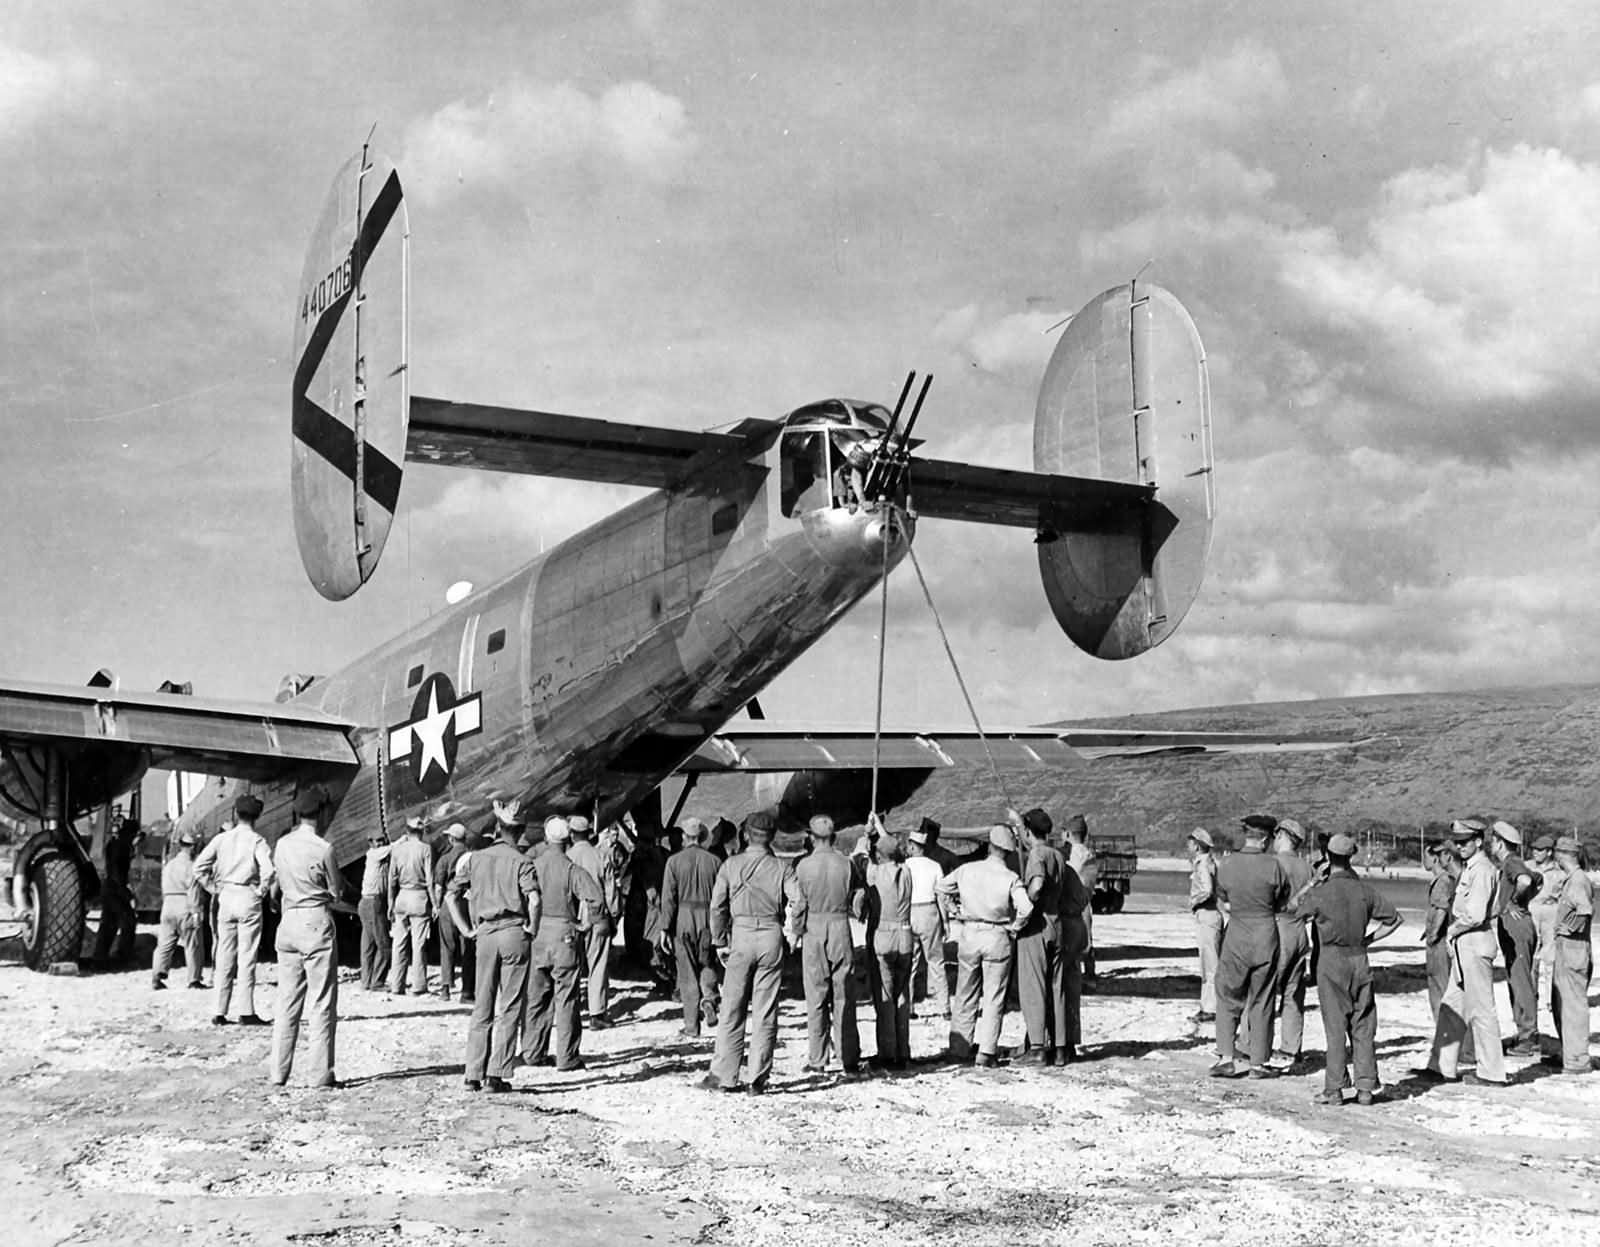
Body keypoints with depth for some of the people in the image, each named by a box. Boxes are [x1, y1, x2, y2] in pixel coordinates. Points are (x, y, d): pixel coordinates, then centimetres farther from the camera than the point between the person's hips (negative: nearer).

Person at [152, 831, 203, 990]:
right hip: (185, 907, -6)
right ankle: (194, 979, 4)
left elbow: (164, 889, 18)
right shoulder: (190, 866, -7)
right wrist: (195, 911, -12)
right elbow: (193, 891, -13)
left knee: (165, 944, 7)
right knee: (192, 946, 2)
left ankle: (157, 976, -4)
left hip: (168, 904, 6)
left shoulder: (168, 865, 15)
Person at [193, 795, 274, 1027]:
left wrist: (214, 888, 6)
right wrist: (261, 891, -5)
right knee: (247, 957, 0)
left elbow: (199, 866, -1)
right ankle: (247, 1013, -1)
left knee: (224, 957, 8)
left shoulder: (222, 838, 4)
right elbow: (268, 870, -20)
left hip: (226, 898, 3)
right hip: (248, 899, -3)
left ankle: (219, 1012, 9)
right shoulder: (256, 840, -6)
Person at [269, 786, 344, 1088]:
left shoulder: (282, 845, 4)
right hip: (316, 922, -6)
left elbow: (278, 882, 15)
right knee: (323, 1003, 1)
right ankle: (321, 1074, 1)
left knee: (287, 1001, 12)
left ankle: (279, 1072, 13)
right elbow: (337, 891, -4)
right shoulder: (323, 849, -13)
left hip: (288, 921, 6)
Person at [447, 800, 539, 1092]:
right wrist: (531, 928, -4)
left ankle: (474, 1075, 11)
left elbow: (450, 895, 7)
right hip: (514, 933, -3)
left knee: (481, 1009, 12)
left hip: (485, 935, 3)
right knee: (508, 1010, 3)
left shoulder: (475, 858, 8)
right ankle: (497, 1075, 0)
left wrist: (466, 930, 10)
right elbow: (533, 899, -19)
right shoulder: (521, 862, -4)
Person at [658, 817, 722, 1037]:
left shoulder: (674, 860, -4)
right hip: (708, 919, 1)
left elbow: (669, 897, -7)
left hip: (683, 920, -1)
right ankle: (708, 999, -9)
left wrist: (665, 928, -4)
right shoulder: (714, 861, 1)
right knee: (708, 964, 19)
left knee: (687, 972, 6)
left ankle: (692, 1026, 9)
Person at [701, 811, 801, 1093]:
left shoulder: (731, 865, 1)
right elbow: (797, 901, -11)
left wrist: (720, 942, 6)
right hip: (772, 937, 1)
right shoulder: (782, 867, 1)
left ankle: (724, 1075, 7)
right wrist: (793, 932, 3)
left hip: (741, 935, 0)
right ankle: (758, 1077, 7)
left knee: (732, 1011, 6)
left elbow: (717, 906, -2)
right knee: (765, 1013, 6)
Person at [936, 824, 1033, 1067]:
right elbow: (1025, 907, -22)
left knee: (965, 995, 14)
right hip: (998, 937, -2)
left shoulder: (967, 870, 0)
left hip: (969, 935, 2)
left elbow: (940, 888, 10)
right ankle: (986, 1052, 2)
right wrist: (1013, 928, -6)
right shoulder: (1011, 878, -10)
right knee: (994, 998, 5)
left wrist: (946, 917, 17)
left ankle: (960, 1047, 18)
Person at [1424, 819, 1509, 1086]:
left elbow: (1476, 915, -24)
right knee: (1451, 1007, 12)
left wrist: (1453, 930, -9)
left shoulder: (1482, 870, -16)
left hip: (1475, 945, -10)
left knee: (1480, 1010, -2)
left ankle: (1492, 1073, 5)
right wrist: (1453, 935, 8)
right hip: (1463, 946, 10)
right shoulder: (1468, 869, 15)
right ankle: (1443, 1067, 17)